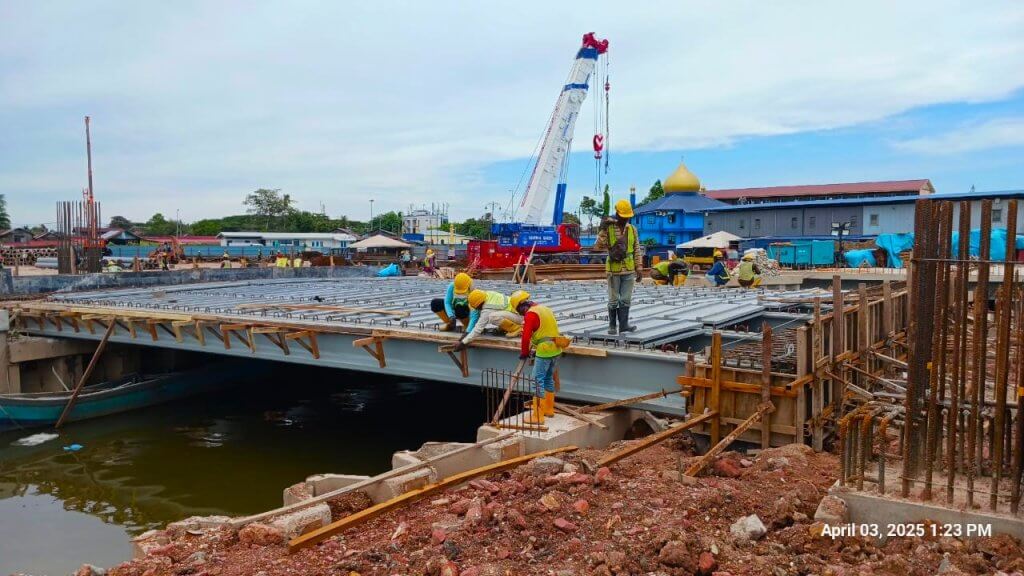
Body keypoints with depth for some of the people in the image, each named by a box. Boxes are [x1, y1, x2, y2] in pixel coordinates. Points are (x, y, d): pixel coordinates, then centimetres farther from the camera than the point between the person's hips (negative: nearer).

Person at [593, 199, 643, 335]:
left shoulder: (632, 229, 6)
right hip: (614, 270, -3)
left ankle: (624, 324, 8)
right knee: (613, 299, 5)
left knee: (626, 299, 4)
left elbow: (636, 250, 9)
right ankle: (612, 325, 14)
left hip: (629, 270, 3)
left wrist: (639, 268, 5)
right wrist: (603, 231, -20)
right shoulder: (607, 229, -5)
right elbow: (597, 247, -10)